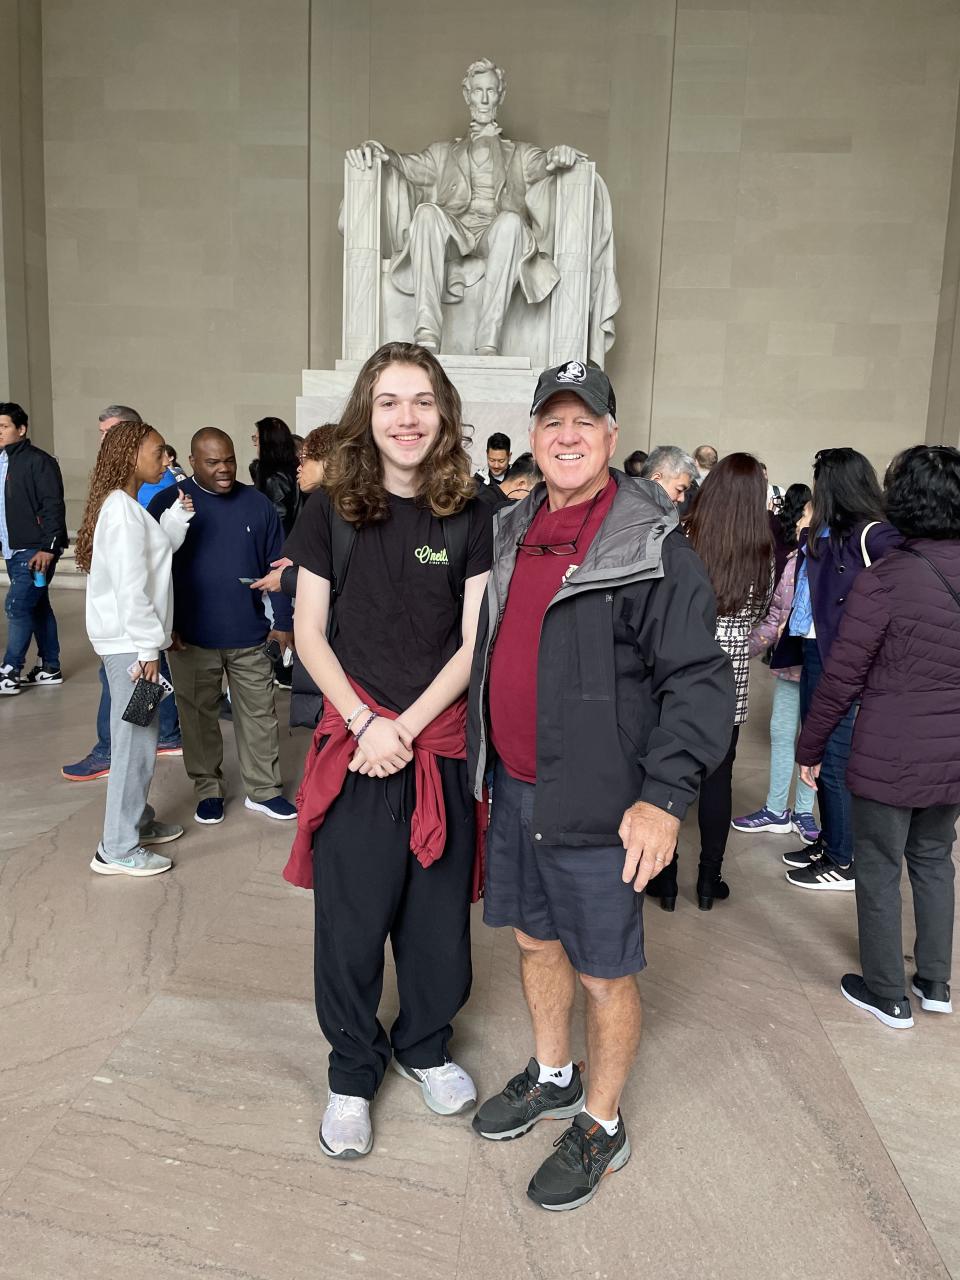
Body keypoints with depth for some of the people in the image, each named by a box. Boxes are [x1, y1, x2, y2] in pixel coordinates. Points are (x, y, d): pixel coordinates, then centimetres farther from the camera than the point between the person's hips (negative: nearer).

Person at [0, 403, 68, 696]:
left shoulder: (39, 461, -10)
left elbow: (53, 506, -15)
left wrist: (47, 547, -20)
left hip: (35, 551, -8)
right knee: (37, 607, 12)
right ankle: (49, 668, 20)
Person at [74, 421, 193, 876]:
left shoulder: (126, 506, 15)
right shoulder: (122, 509, -17)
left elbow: (153, 555, 12)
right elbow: (130, 586, -22)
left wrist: (177, 518, 6)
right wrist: (148, 646, -20)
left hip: (132, 639, 10)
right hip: (130, 642, -10)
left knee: (139, 737, 18)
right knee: (135, 742, -4)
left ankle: (138, 822, 31)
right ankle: (119, 850, 4)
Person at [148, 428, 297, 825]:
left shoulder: (257, 504, 1)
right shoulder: (168, 503, -3)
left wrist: (283, 621, 1)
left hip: (250, 636, 1)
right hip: (191, 638, -1)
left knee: (259, 715, 9)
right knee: (199, 716, 11)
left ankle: (264, 789, 22)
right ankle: (208, 788, 27)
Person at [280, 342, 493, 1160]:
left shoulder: (470, 516, -2)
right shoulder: (331, 510, -1)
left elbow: (475, 642, -4)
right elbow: (310, 635, 0)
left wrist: (406, 727, -12)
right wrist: (366, 724, -10)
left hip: (443, 744, 1)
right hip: (354, 744, 0)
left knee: (437, 910, 12)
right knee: (351, 916, 8)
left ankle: (424, 1046, 38)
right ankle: (353, 1072, 30)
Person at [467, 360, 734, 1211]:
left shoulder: (653, 549, -14)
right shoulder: (511, 534, 8)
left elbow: (699, 681, -17)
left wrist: (665, 796, -25)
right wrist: (488, 764, 19)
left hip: (596, 806, -7)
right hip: (514, 789, 7)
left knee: (604, 973, 8)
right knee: (535, 940, 22)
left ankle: (601, 1127, 32)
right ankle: (552, 1079, 46)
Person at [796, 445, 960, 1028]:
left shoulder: (882, 581, -18)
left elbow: (842, 676, -15)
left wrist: (811, 746, -3)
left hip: (889, 756, -6)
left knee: (880, 869, 10)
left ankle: (888, 995, 24)